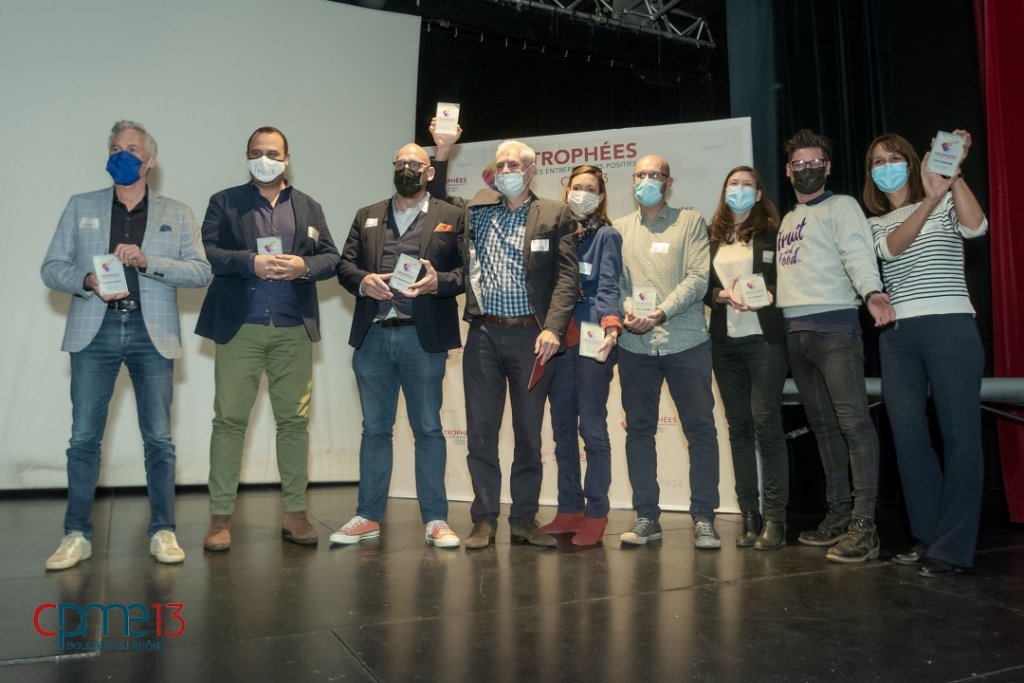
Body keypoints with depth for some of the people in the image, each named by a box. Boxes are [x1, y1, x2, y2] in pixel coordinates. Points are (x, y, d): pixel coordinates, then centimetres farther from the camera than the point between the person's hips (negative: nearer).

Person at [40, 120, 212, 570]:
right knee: (84, 437, 3)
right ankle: (77, 535, 14)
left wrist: (147, 261, -14)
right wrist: (88, 281, -11)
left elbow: (201, 272, 0)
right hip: (95, 330, 1)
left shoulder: (176, 214, 11)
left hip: (152, 334, -1)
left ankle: (162, 532, 11)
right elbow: (51, 267, 9)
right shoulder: (81, 207, 14)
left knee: (159, 439, 1)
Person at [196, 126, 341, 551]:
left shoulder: (309, 207, 16)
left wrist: (304, 266, -11)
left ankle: (294, 512, 13)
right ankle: (220, 516, 7)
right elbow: (207, 251, -2)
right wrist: (250, 262, -16)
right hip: (239, 327, -1)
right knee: (229, 419, -1)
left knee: (294, 420, 4)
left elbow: (331, 257, 8)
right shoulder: (224, 202, 10)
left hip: (294, 329, 2)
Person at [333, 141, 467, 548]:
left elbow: (466, 270, -1)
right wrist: (363, 281, -11)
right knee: (374, 428, 10)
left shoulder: (452, 217, 8)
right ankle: (368, 517, 20)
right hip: (372, 335, 3)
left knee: (428, 428, 3)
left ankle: (435, 519, 13)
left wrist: (438, 282, -19)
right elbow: (344, 264, 10)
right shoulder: (367, 217, 17)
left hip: (423, 336, -3)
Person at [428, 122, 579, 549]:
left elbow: (566, 275, -2)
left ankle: (524, 520, 18)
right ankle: (484, 520, 12)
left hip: (531, 336, -2)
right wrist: (443, 152, 14)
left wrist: (553, 327, -14)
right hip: (484, 335, 2)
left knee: (529, 433, 6)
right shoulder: (476, 210, 14)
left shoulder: (555, 215, 5)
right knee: (481, 431, 3)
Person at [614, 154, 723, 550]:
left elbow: (698, 278, -5)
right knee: (638, 429, 5)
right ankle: (646, 517, 15)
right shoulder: (619, 229, 14)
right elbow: (612, 279, 8)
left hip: (686, 341, -2)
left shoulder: (690, 222, 6)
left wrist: (659, 315, -16)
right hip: (634, 344, 3)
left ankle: (703, 518, 9)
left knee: (700, 428, -1)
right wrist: (625, 312, -13)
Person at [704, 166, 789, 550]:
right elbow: (701, 285, 11)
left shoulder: (773, 232, 5)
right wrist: (722, 295, -9)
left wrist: (768, 296, -17)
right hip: (725, 341, 4)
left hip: (764, 337, -3)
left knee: (766, 423, -8)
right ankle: (749, 516, 12)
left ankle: (775, 518, 0)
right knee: (739, 426, 5)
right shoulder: (712, 237, 14)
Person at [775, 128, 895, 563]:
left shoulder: (842, 206, 3)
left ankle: (864, 524, -9)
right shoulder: (787, 219, 23)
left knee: (853, 421, -11)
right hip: (794, 331, 7)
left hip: (834, 325, -7)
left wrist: (872, 293, -30)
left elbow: (858, 254, -13)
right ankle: (839, 513, 18)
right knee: (822, 425, 10)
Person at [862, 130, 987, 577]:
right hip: (897, 334, 4)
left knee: (959, 433, -5)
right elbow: (893, 247, -5)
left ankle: (953, 547, 1)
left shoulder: (946, 203, 10)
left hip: (950, 326, -3)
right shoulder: (873, 225, 18)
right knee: (908, 435, 1)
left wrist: (955, 174, -13)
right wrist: (929, 200, -18)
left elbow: (976, 227, -11)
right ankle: (927, 538, 13)